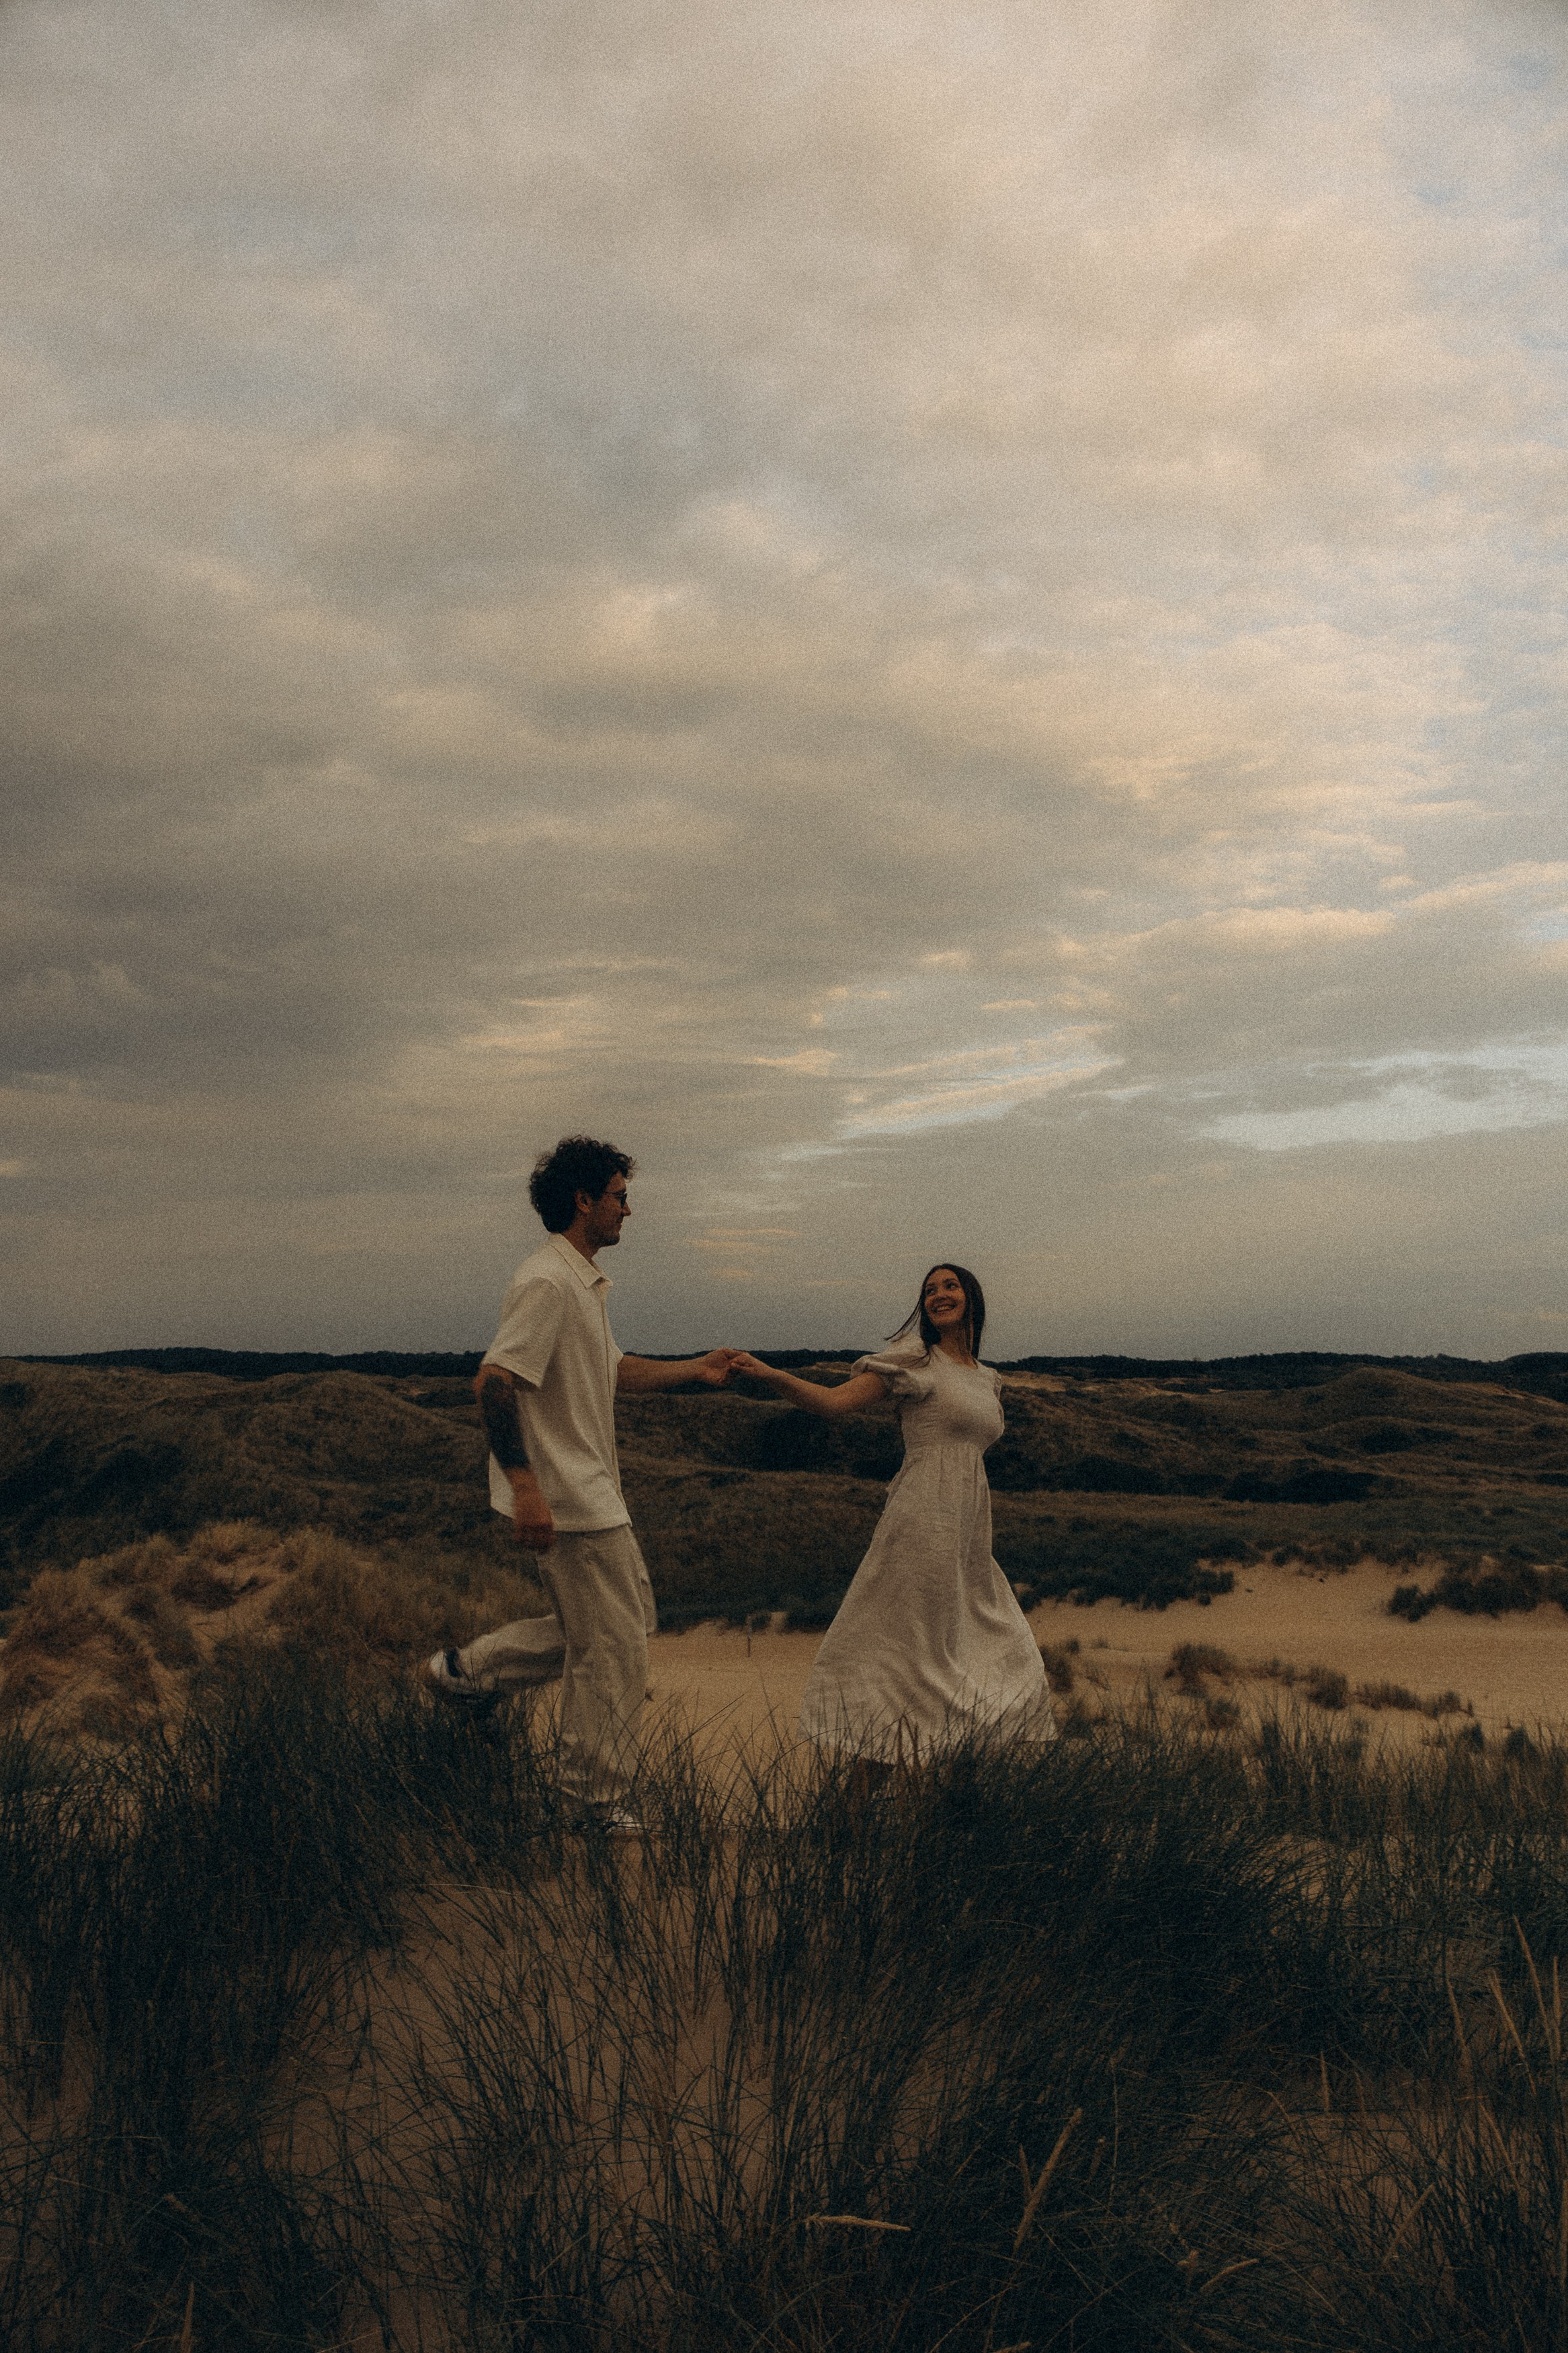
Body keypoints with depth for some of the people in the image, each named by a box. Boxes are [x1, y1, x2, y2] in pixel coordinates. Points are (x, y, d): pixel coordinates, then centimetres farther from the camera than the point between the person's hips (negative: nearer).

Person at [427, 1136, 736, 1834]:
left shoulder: (583, 1281, 14)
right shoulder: (546, 1283, -20)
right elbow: (493, 1382, -27)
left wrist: (693, 1370, 21)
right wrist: (525, 1487, -30)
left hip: (592, 1492, 10)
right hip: (566, 1501, -10)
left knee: (630, 1617, 19)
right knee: (612, 1649, 0)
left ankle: (471, 1670, 25)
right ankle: (597, 1801, 15)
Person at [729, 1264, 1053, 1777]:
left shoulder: (988, 1381, 18)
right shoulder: (915, 1360, -2)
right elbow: (835, 1402, -12)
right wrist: (771, 1375, -28)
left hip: (969, 1538, 8)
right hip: (924, 1525, -8)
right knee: (902, 1657, -8)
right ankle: (863, 1794, -3)